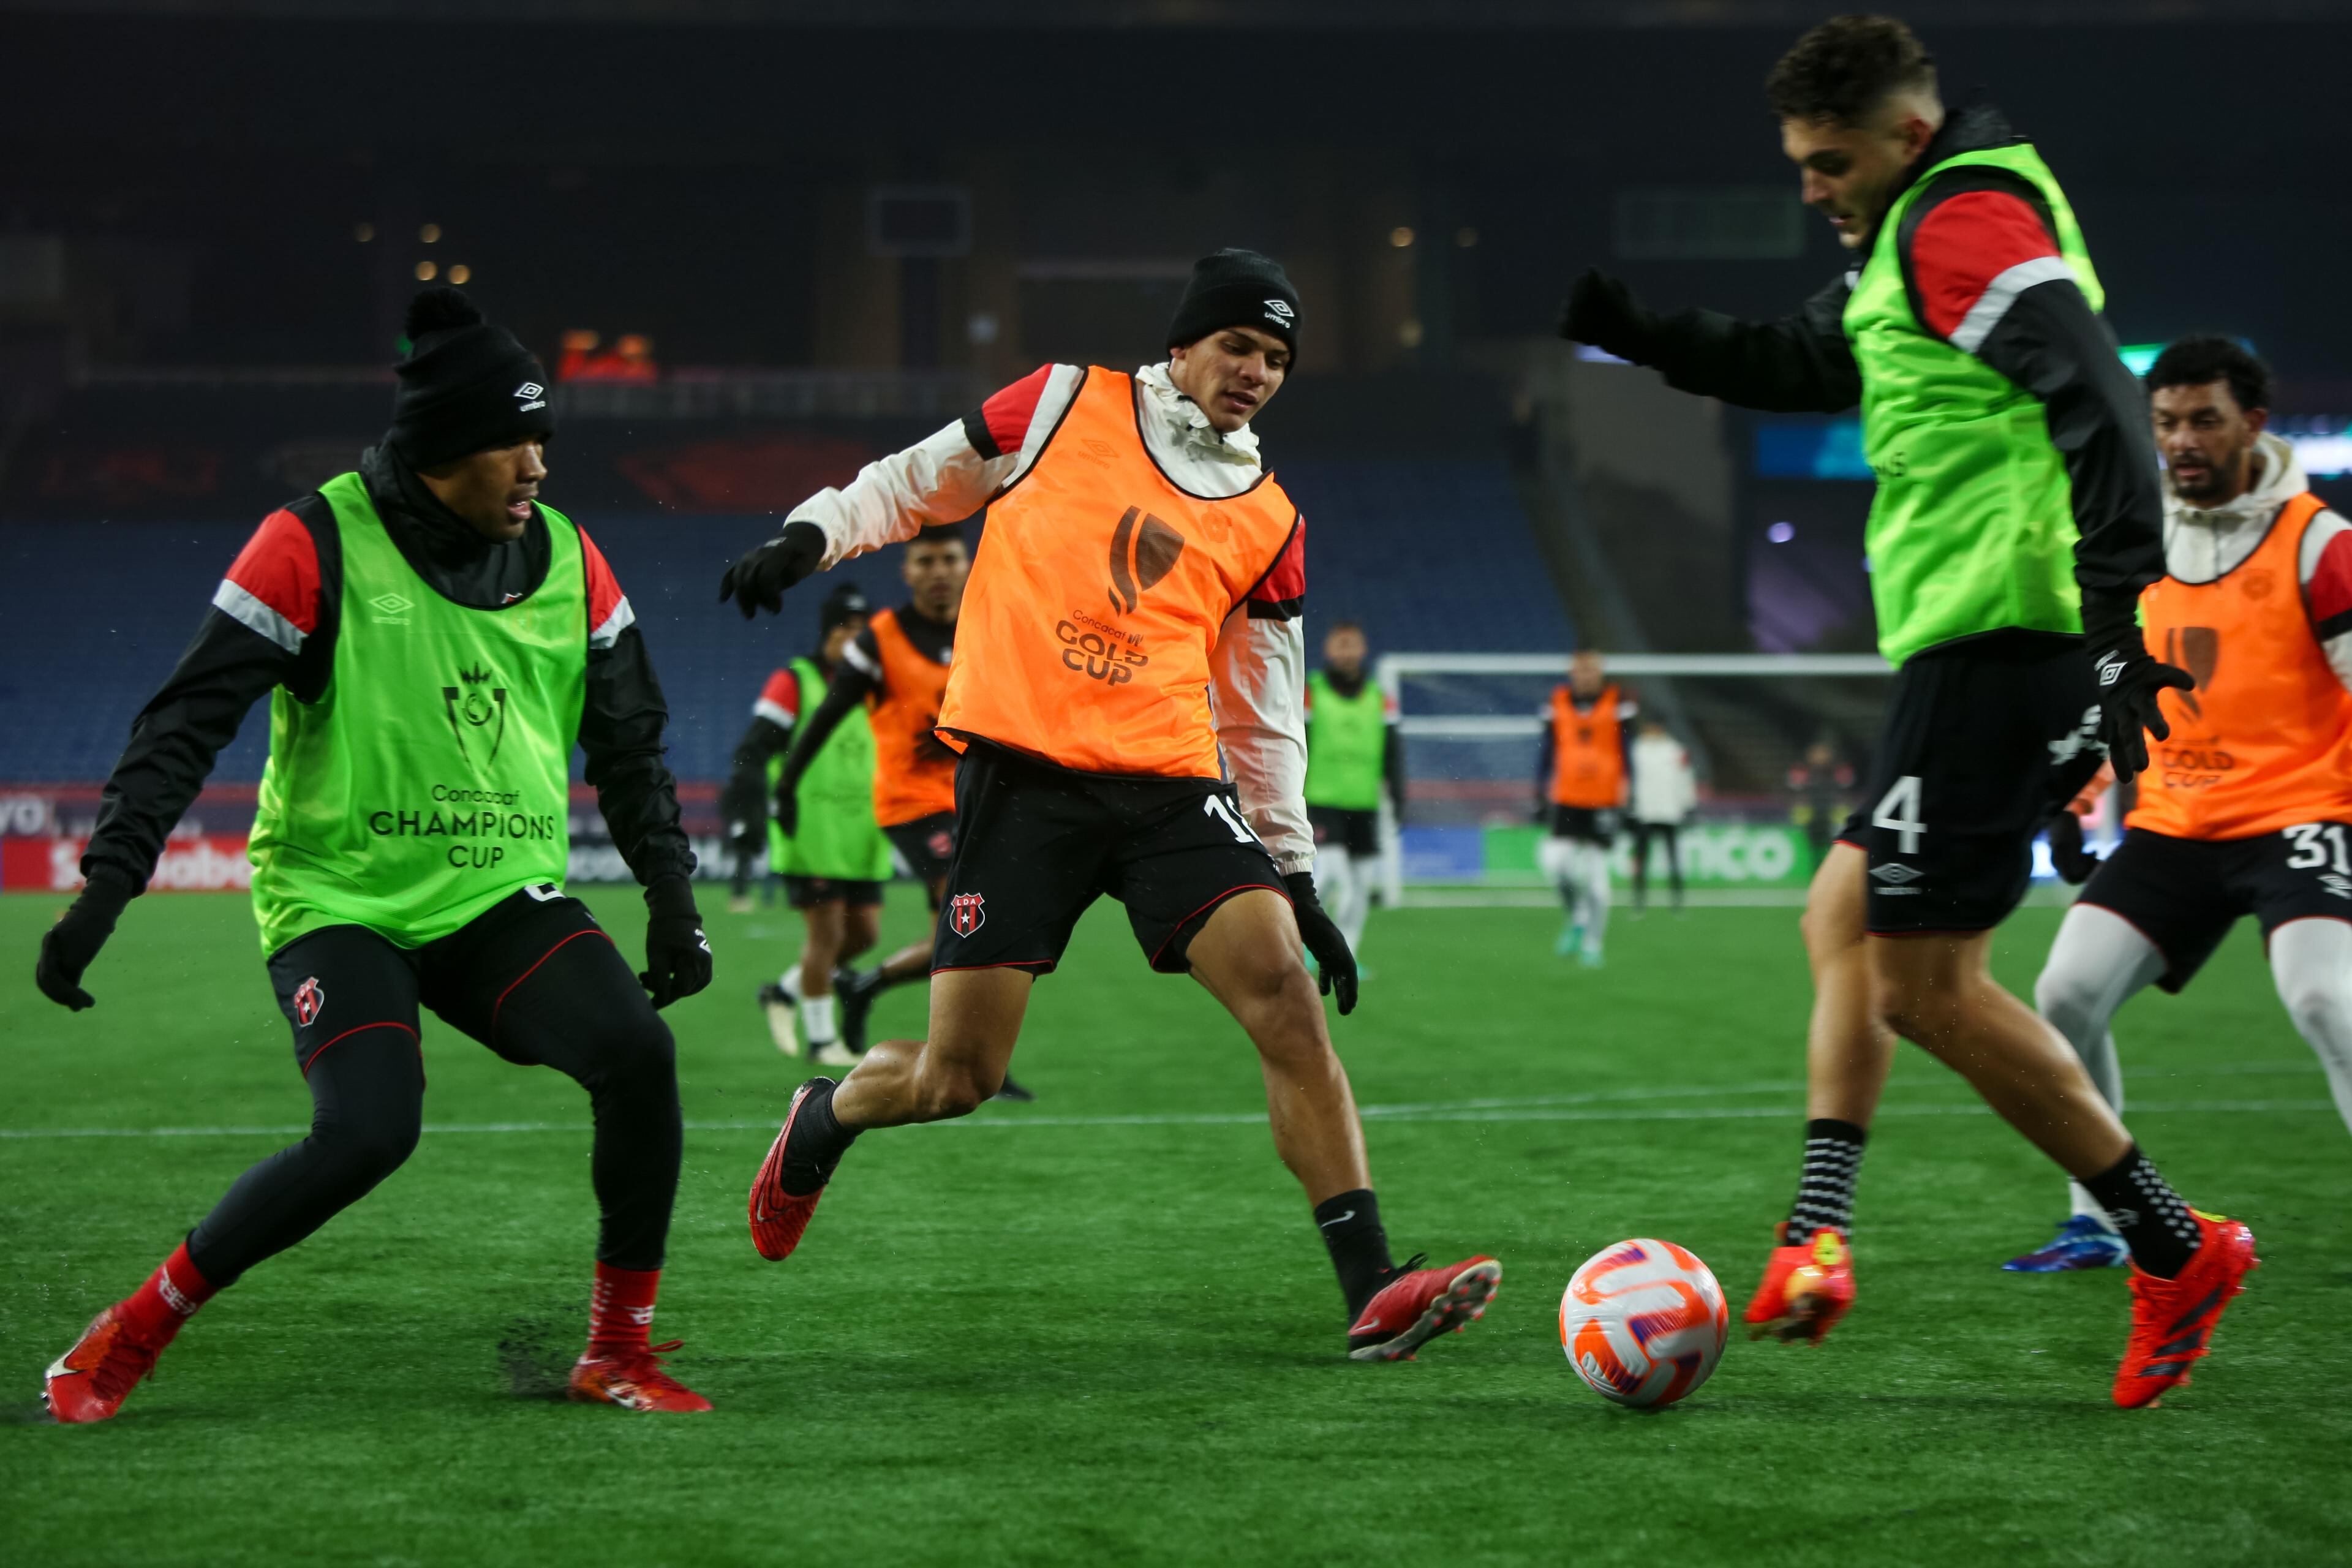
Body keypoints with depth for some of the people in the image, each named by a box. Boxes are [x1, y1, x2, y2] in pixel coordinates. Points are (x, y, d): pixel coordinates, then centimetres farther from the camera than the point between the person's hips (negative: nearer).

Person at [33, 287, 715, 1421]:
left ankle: (619, 1351, -3)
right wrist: (106, 886, -20)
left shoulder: (565, 560, 5)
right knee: (368, 1130, -26)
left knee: (635, 1051, -20)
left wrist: (671, 895, 9)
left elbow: (627, 742, 15)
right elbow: (188, 720, -12)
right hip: (339, 899, -5)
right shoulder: (318, 545, -11)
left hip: (502, 898, 5)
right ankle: (129, 1335, -5)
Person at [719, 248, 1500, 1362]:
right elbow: (917, 484, 16)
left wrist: (1295, 875, 15)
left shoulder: (1268, 524, 13)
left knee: (1288, 995, -18)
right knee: (955, 1082, -4)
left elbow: (1266, 715, 18)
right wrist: (812, 534, -1)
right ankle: (819, 1124, 32)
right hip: (1021, 776, -3)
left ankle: (1373, 1292, -18)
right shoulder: (1064, 405, 7)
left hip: (1170, 783, 3)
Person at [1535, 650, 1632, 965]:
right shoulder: (1557, 703, 5)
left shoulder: (1619, 704, -2)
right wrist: (1541, 797, 11)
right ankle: (1577, 918, 13)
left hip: (1605, 801, -2)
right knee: (1555, 860, -15)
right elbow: (1547, 751, 13)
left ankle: (1592, 943, 13)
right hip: (1566, 800, 2)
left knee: (1596, 873, -1)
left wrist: (1630, 796, -3)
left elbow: (1629, 751, 2)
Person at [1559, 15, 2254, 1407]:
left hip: (1998, 639, -11)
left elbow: (2098, 402, -21)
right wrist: (1612, 322, 32)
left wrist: (2120, 620, -28)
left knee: (1923, 982, -9)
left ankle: (2178, 1252, -4)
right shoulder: (1915, 247, 22)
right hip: (1984, 650, 11)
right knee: (1845, 916, 14)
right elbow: (1793, 364, 38)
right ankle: (1818, 1238, 12)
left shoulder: (1966, 221, -10)